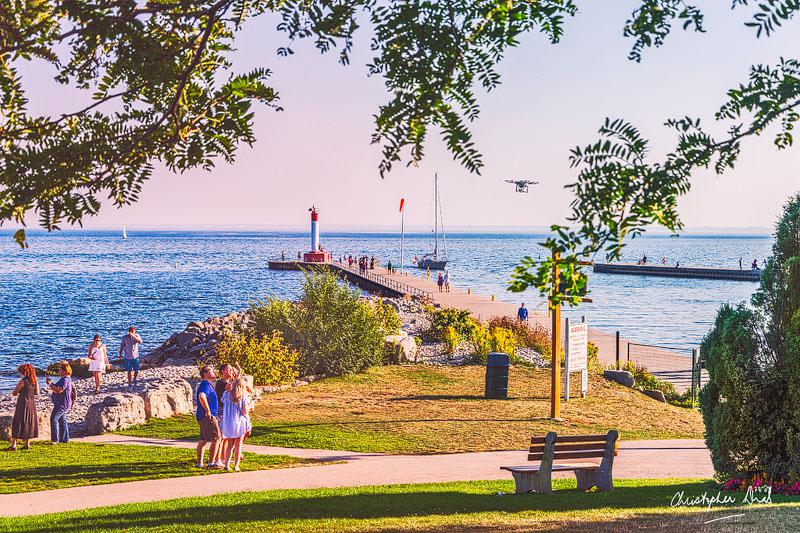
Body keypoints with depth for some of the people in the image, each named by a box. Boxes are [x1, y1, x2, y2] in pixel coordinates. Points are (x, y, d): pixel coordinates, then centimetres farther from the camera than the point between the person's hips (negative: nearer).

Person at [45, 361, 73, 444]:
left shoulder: (65, 380, -21)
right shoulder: (65, 378, 13)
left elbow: (58, 391, -26)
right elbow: (58, 388, 19)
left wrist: (50, 384, -16)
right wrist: (52, 383, 6)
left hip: (62, 404, -11)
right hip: (62, 404, 11)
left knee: (53, 419, -11)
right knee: (62, 420, 15)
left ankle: (55, 439, -9)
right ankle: (64, 439, 22)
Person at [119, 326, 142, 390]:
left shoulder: (136, 336, -8)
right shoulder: (125, 338, -6)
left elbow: (140, 341, -28)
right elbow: (122, 346, 5)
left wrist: (133, 336, -40)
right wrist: (120, 354, 0)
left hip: (135, 357, 0)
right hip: (127, 357, 0)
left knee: (136, 371, 3)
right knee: (129, 371, 2)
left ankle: (135, 379, 34)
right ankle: (129, 385, 12)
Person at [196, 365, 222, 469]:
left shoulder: (208, 385, 17)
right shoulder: (206, 385, -16)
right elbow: (201, 396, -36)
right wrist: (208, 410, -28)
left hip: (202, 417, 11)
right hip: (208, 417, -11)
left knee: (203, 440, 14)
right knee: (216, 439, -9)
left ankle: (199, 463, 18)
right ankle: (211, 463, -10)